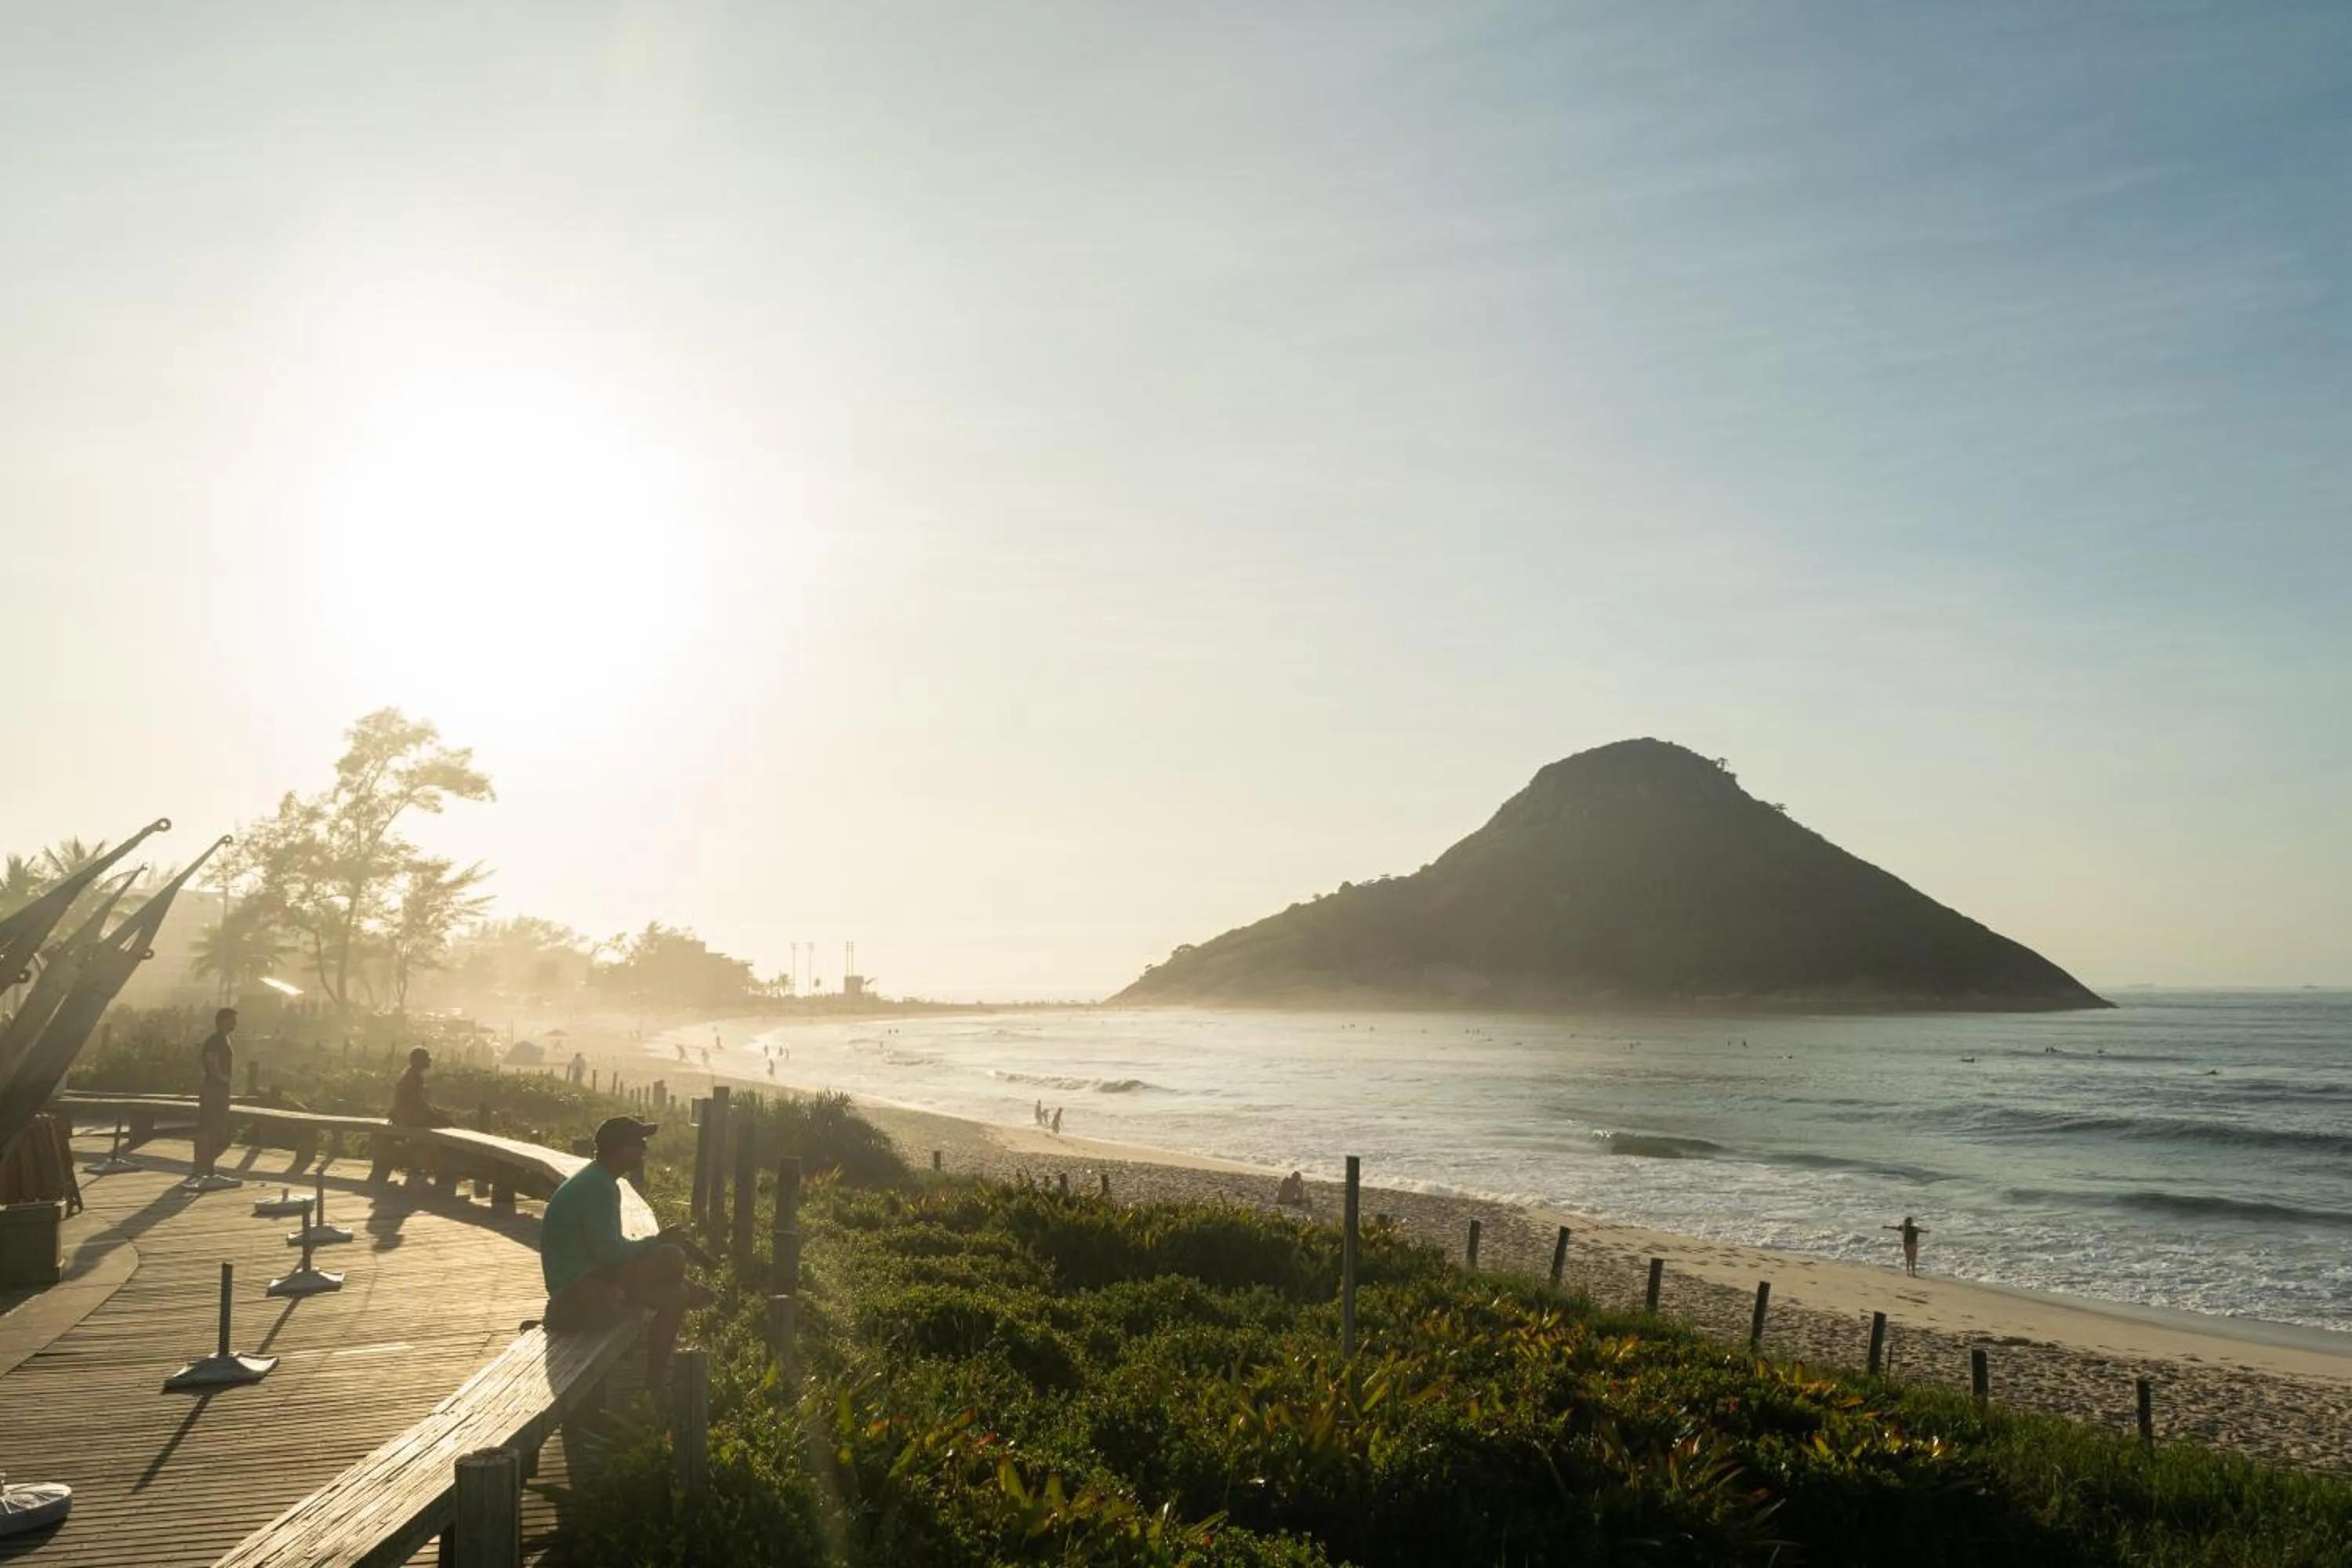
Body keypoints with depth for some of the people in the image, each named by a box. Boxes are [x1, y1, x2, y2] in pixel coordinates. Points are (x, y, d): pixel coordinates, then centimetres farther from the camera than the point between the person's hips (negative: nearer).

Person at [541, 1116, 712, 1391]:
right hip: (577, 1297, -10)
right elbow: (609, 1251, -24)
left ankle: (655, 1383, 13)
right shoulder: (597, 1187, -20)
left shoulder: (598, 1181, 13)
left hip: (587, 1285, 10)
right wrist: (657, 1242, -10)